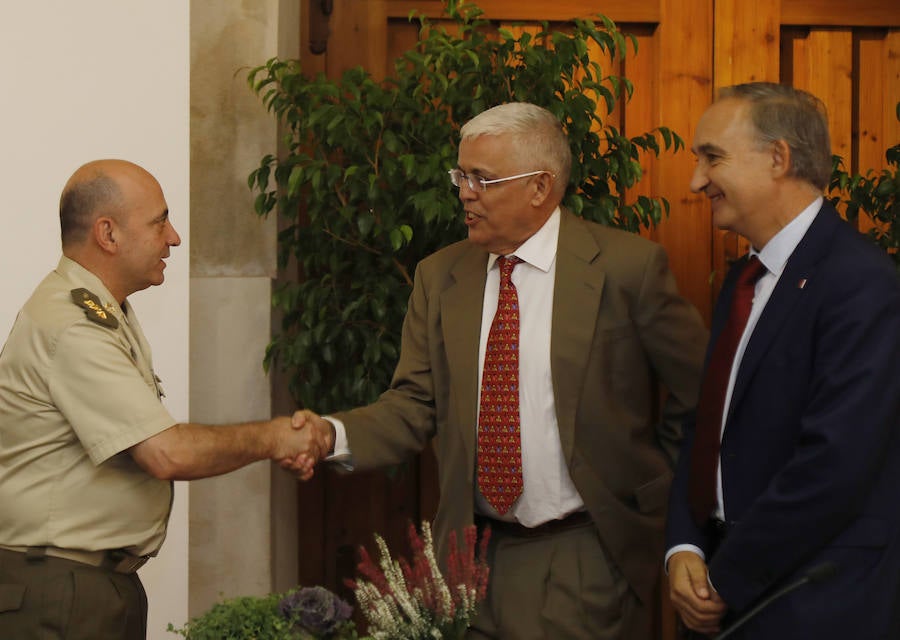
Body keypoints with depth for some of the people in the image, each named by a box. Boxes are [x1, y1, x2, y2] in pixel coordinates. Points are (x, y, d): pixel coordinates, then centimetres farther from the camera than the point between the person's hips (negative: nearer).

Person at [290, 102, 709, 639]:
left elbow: (702, 394, 0)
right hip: (478, 555, 4)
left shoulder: (627, 266, -8)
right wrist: (336, 434, -15)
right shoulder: (439, 277, 5)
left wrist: (656, 489, 1)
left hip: (589, 559, -4)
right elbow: (415, 405, 2)